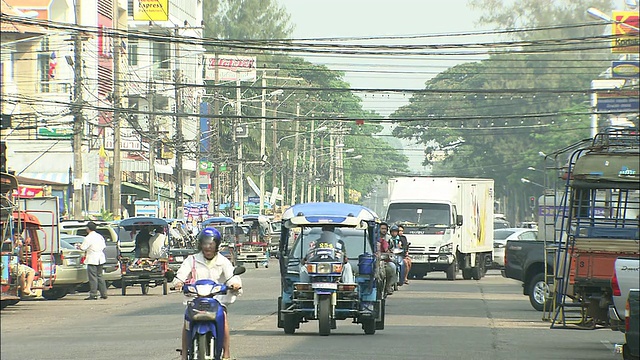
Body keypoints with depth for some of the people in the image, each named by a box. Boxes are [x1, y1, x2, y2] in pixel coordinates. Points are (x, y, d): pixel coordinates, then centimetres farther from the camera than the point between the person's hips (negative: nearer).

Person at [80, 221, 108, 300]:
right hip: (100, 258, 8)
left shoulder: (88, 238, -14)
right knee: (99, 276, 14)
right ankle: (104, 294, 15)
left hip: (92, 260, -8)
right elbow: (103, 246, 15)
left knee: (93, 277, -6)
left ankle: (93, 295, -8)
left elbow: (82, 248, -15)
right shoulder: (100, 236, 10)